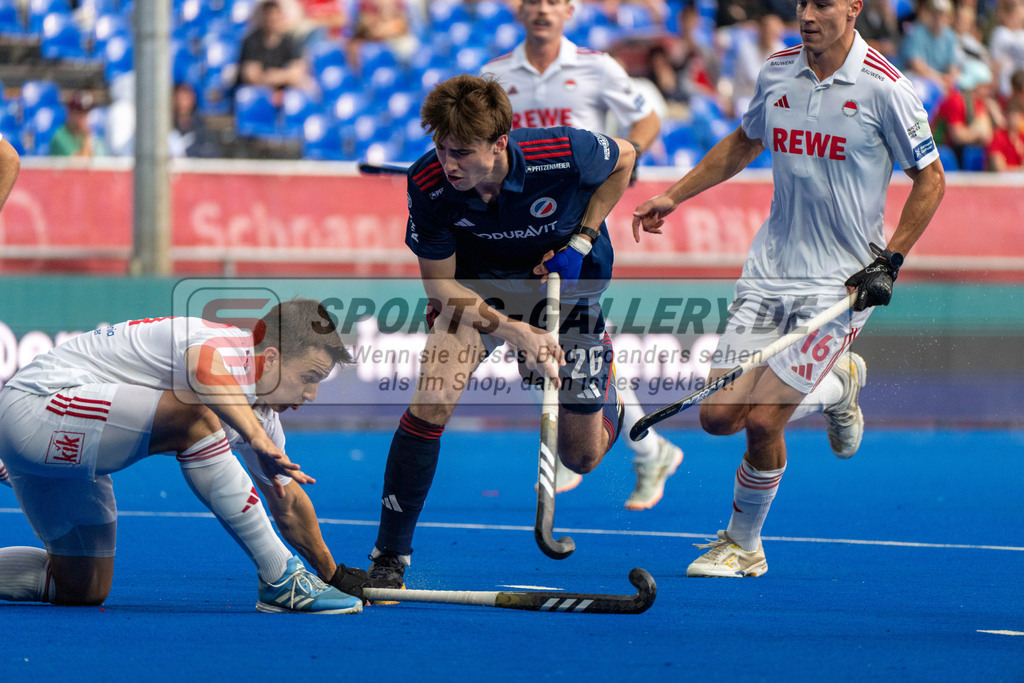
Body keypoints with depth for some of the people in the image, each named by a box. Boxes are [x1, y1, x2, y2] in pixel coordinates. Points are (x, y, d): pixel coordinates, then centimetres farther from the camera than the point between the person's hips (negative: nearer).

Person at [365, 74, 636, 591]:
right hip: (478, 286, 0)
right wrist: (514, 331, -30)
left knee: (581, 458, 6)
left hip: (568, 283, 0)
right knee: (430, 404, -24)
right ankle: (389, 558, -9)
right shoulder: (428, 184, -29)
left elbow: (623, 159, -9)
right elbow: (440, 284, -18)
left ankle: (601, 366, 42)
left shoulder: (563, 153, -33)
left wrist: (581, 243, -17)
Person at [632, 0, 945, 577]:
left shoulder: (884, 87, -12)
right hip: (769, 269, 5)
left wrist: (891, 261, -9)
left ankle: (744, 545, 13)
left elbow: (930, 178, -3)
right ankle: (836, 385, 24)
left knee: (762, 420, -12)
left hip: (841, 280, -5)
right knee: (719, 415, -2)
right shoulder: (777, 72, 4)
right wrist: (673, 196, 19)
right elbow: (744, 142, 23)